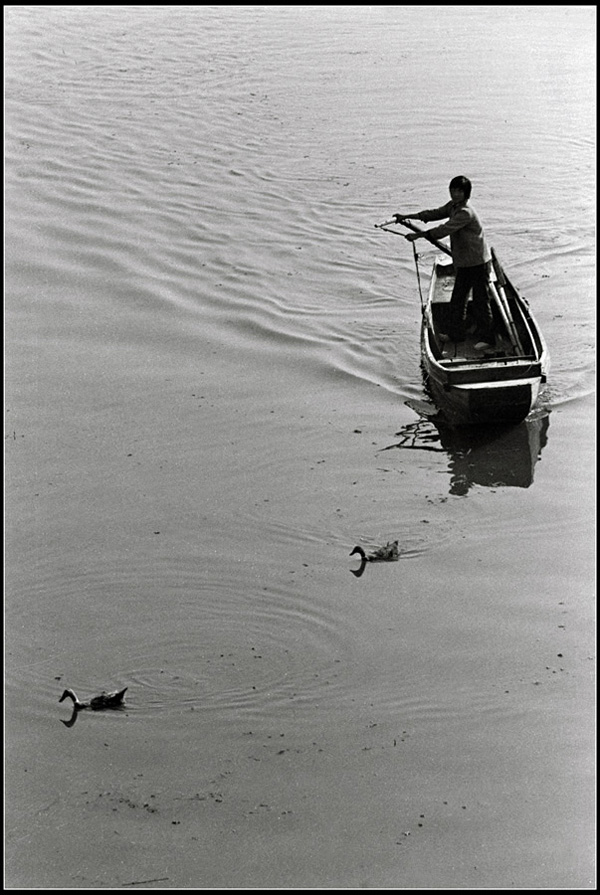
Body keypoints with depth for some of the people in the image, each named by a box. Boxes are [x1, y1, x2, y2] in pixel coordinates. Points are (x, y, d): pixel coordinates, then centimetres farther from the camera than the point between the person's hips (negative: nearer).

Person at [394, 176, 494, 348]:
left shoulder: (466, 213, -24)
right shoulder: (452, 206, 6)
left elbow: (444, 230, -28)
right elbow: (435, 213, 15)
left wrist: (418, 235, -25)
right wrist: (408, 216, 7)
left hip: (478, 263, -10)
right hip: (463, 263, 10)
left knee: (481, 300, -2)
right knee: (457, 299, 15)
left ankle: (486, 338, 6)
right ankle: (456, 333, 27)